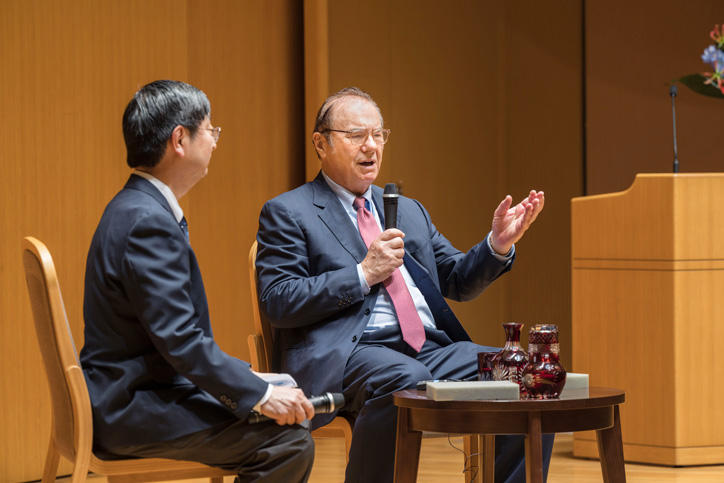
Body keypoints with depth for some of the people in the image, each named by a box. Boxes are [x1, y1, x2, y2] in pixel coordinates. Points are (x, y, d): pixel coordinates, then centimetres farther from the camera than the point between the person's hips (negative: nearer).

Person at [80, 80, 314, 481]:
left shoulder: (136, 208, 14)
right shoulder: (147, 222, -20)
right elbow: (179, 340, -24)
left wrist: (246, 375, 12)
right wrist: (260, 393, -20)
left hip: (129, 397, 11)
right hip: (134, 411, -11)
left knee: (290, 416, 11)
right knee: (289, 441, -19)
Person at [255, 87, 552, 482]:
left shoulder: (409, 211, 27)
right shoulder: (286, 213, 8)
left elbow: (458, 281, 25)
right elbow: (277, 303, -4)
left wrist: (498, 244, 5)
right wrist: (363, 274, -9)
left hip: (431, 348, 6)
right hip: (347, 354, -6)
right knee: (404, 379, -40)